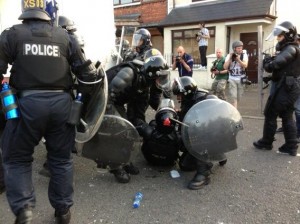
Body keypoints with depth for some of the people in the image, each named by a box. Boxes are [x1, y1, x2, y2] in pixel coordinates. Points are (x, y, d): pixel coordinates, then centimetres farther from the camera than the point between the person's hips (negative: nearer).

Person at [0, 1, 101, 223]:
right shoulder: (64, 36, 7)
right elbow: (84, 69, 6)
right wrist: (98, 76, 24)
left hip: (28, 102, -2)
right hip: (61, 102, 2)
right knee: (61, 158, 15)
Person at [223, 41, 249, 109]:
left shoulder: (244, 55, -1)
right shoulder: (229, 55, -2)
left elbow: (245, 65, -15)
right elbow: (225, 67, -10)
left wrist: (238, 59, -27)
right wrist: (230, 58, -18)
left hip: (241, 79, 2)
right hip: (232, 79, -2)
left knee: (238, 97, 13)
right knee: (233, 97, -12)